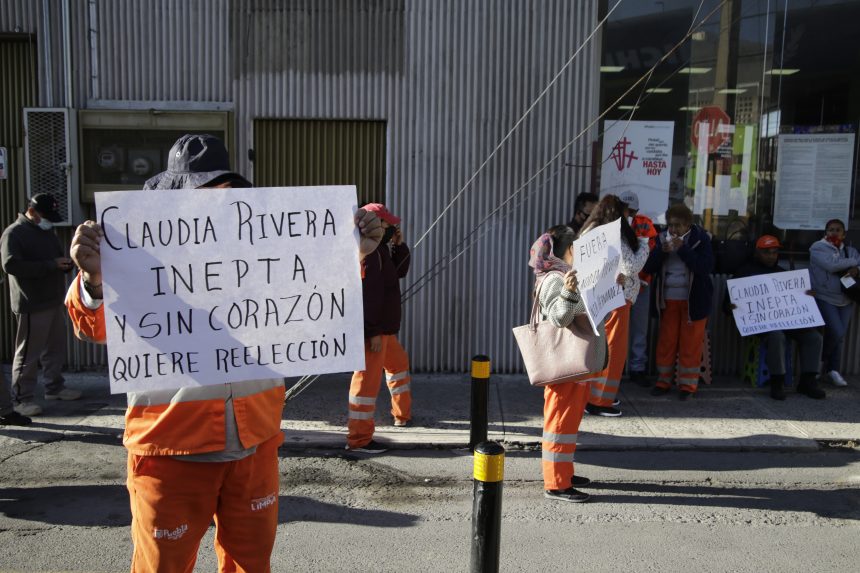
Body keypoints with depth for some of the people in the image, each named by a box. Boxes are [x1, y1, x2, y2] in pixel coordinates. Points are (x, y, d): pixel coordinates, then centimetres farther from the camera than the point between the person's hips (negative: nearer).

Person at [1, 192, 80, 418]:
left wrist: (65, 263, 2)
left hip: (53, 301, 8)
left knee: (56, 347, 14)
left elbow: (56, 258, 28)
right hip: (31, 304, -8)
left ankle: (55, 387, 27)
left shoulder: (48, 231, 17)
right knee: (28, 352, -3)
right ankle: (22, 398, 5)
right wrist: (51, 265, -25)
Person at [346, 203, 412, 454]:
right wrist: (373, 332, -25)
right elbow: (368, 294, -23)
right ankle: (358, 438, -2)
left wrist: (400, 245, 7)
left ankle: (403, 414, 42)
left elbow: (399, 271, 21)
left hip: (383, 326, 11)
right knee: (368, 378, -8)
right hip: (372, 328, -11)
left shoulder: (380, 248, 14)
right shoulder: (369, 251, -17)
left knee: (398, 362, 26)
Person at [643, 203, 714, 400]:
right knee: (666, 341, 7)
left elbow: (706, 267, -17)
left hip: (694, 300, -3)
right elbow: (649, 268, 0)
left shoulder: (700, 238, -5)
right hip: (668, 299, 3)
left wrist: (683, 249, -22)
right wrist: (661, 251, -17)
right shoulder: (662, 238, 4)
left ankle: (688, 385, 11)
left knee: (691, 343, 1)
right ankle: (663, 381, 19)